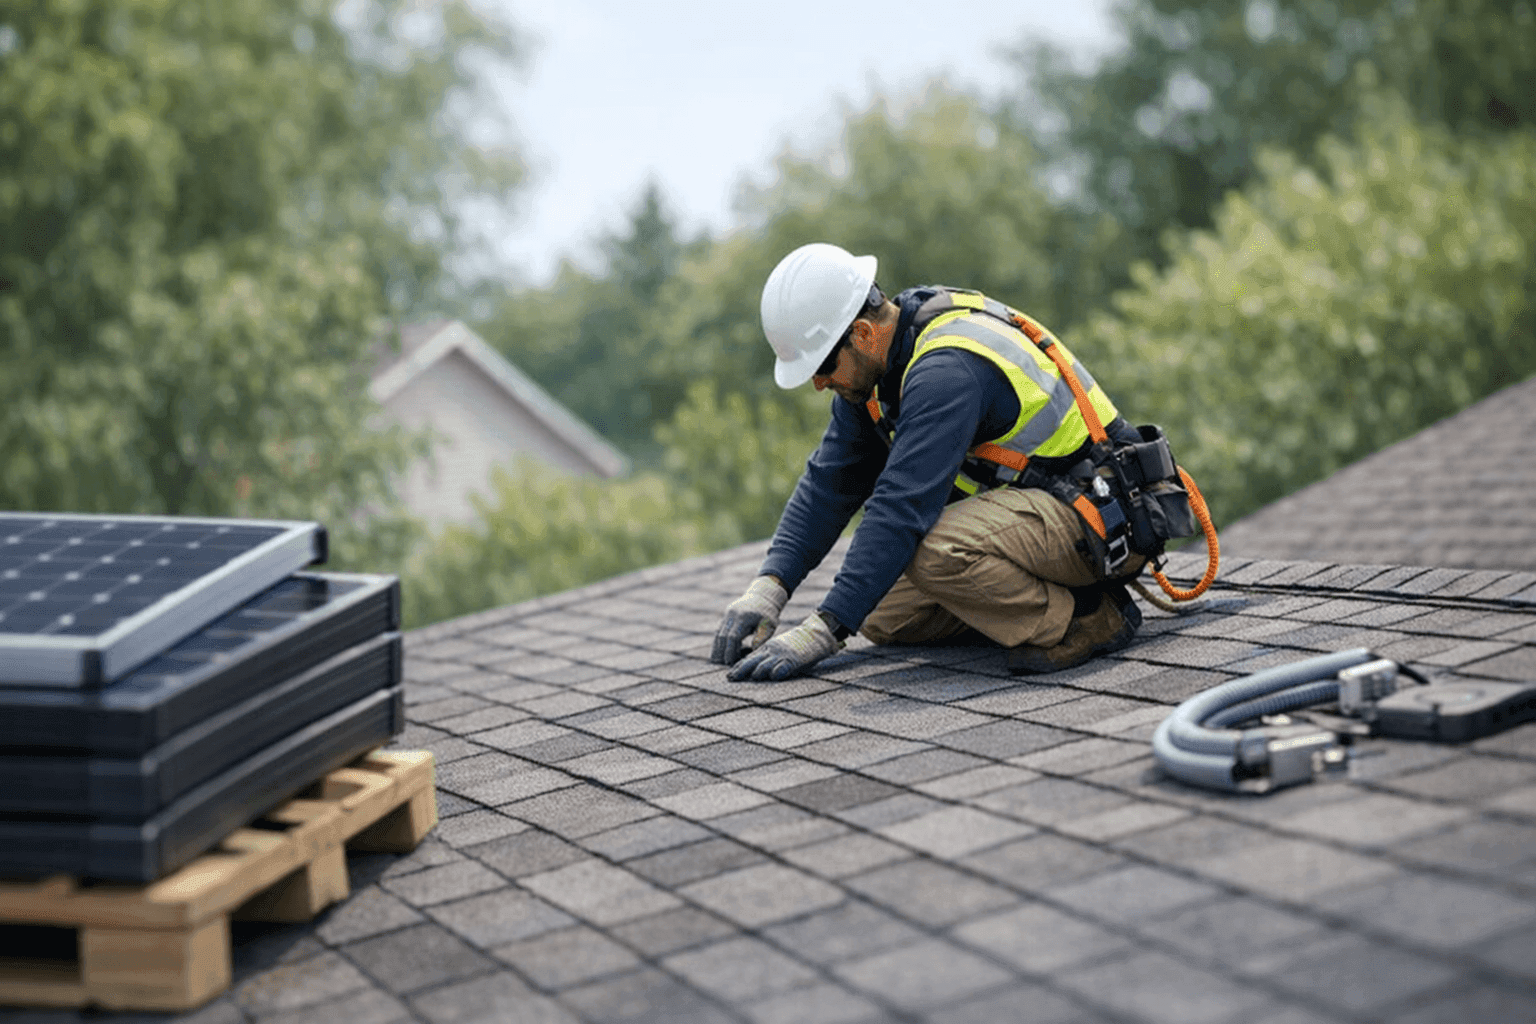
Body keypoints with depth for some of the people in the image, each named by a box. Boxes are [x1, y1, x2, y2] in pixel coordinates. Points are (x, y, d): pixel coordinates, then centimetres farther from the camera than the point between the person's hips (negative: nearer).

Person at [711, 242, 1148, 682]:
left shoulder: (946, 370, -29)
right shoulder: (875, 362, 0)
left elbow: (903, 508, -35)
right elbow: (831, 481, 3)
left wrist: (822, 632, -34)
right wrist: (767, 587, -8)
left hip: (1102, 518, -9)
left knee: (933, 550, -34)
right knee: (884, 616, 5)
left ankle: (1087, 618, -13)